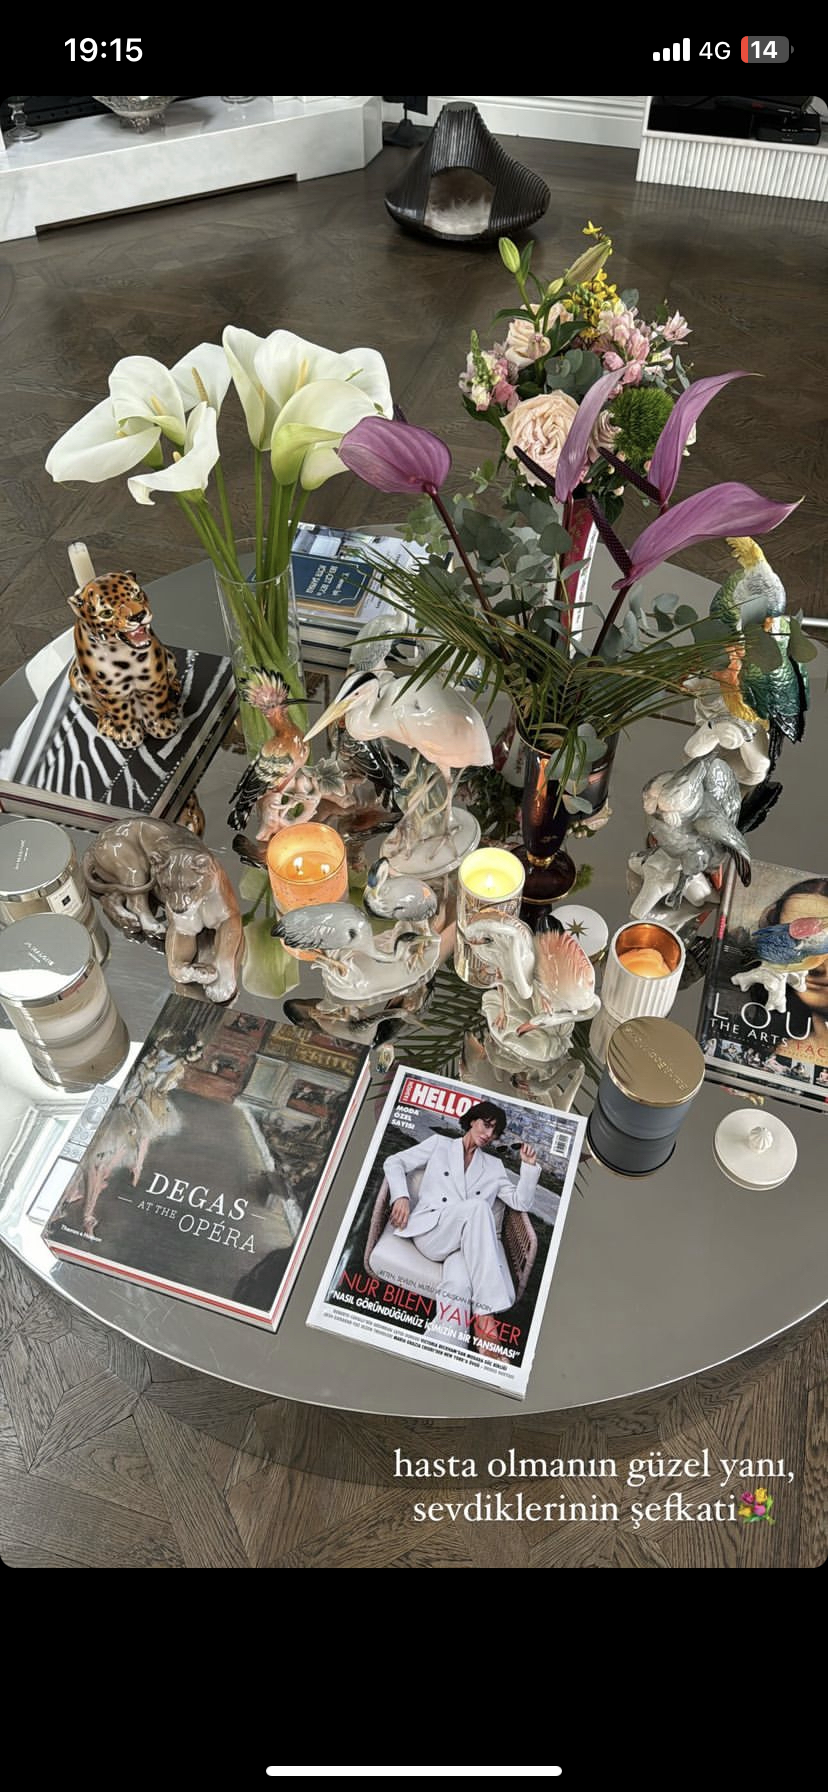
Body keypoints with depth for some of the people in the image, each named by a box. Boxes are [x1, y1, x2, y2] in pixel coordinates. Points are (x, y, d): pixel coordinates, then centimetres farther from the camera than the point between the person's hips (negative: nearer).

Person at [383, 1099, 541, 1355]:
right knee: (478, 1205, -37)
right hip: (429, 1230, -3)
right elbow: (394, 1162, 14)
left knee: (460, 1284, -37)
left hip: (464, 1242, 3)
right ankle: (485, 1316, -44)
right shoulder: (439, 1144, 19)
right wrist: (401, 1196, -5)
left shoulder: (494, 1166, 28)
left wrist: (529, 1166, 10)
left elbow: (521, 1201, 24)